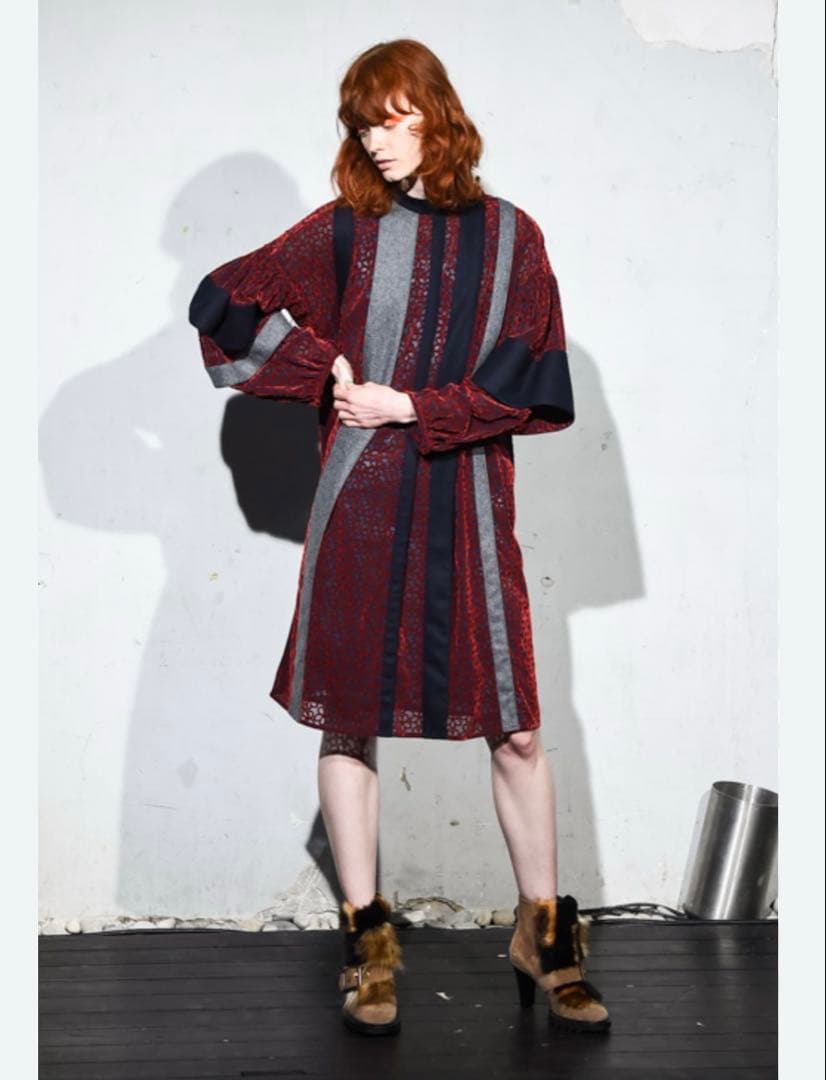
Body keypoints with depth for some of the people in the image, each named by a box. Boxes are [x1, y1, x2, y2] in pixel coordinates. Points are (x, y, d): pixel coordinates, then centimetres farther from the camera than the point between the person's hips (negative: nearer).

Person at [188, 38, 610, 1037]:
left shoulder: (509, 236, 6)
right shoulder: (345, 230, 6)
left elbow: (524, 378, -2)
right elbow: (223, 300, 6)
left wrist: (411, 407, -10)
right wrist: (326, 371, -1)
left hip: (469, 508, 0)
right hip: (360, 505, 0)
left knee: (516, 729, 2)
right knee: (349, 722, 3)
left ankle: (543, 933, 19)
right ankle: (367, 941, 17)